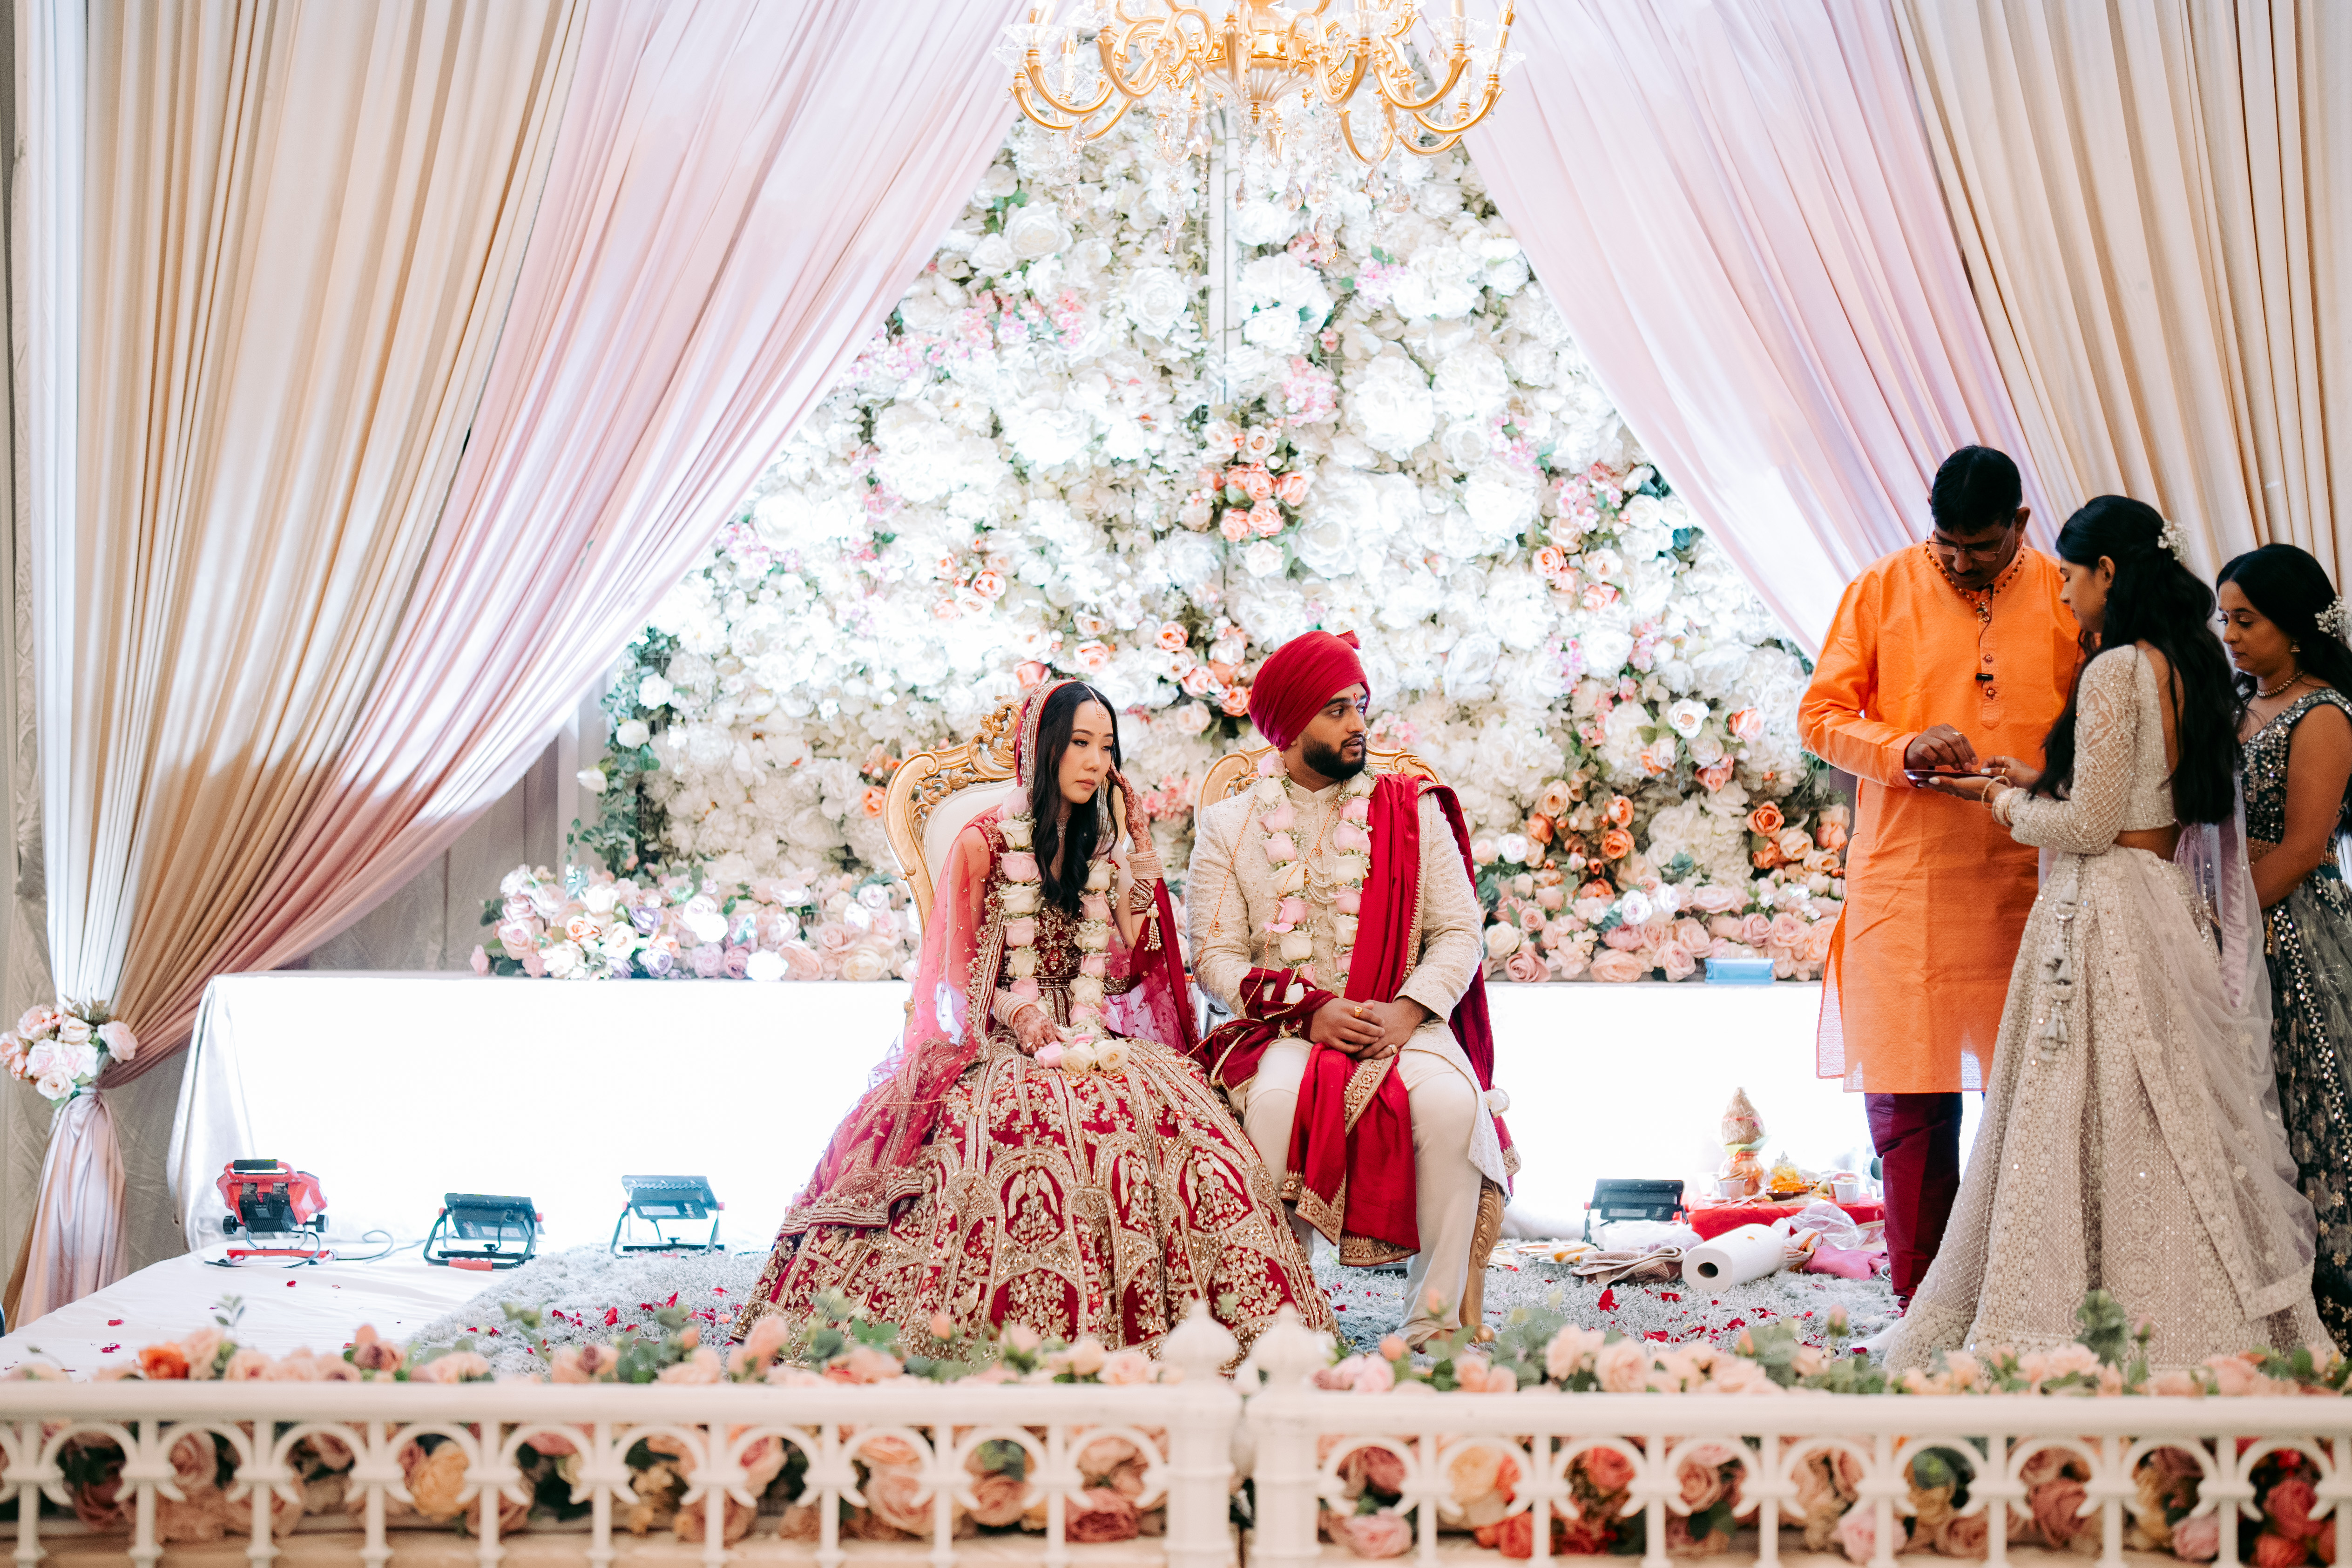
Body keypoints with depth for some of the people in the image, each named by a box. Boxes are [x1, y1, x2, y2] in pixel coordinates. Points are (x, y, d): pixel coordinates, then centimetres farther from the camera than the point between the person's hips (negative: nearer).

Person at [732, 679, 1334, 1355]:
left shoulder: (1098, 847, 16)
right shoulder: (984, 842, 1)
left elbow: (1121, 970, 9)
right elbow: (962, 976, 1)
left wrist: (1142, 861, 6)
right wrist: (1041, 1036, -12)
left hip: (1089, 1041, 4)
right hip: (1003, 1047, -4)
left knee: (1182, 1123, -27)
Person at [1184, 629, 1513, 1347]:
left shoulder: (1412, 812, 13)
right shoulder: (1229, 826, 9)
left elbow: (1460, 932, 6)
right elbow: (1216, 957, 2)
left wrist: (1406, 1012, -13)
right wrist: (1310, 1012, -14)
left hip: (1402, 1023, 1)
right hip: (1280, 1029, -1)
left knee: (1451, 1100, -32)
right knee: (1277, 1098, -36)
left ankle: (1434, 1320, -27)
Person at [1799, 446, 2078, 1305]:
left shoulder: (2068, 598, 6)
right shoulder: (1883, 590, 4)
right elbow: (1821, 714, 4)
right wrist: (1903, 749, -14)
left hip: (2031, 877, 1)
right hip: (1905, 879, 0)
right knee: (1908, 1098, 0)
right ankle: (1921, 1307, 10)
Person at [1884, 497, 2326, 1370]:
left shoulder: (2115, 672, -16)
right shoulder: (2192, 666, 10)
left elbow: (2092, 825, -16)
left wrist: (2008, 808, 1)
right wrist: (2037, 783, 19)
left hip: (2104, 919, -9)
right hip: (2176, 909, 9)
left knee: (2099, 1126, -3)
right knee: (2176, 1122, 12)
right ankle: (2210, 1328, 16)